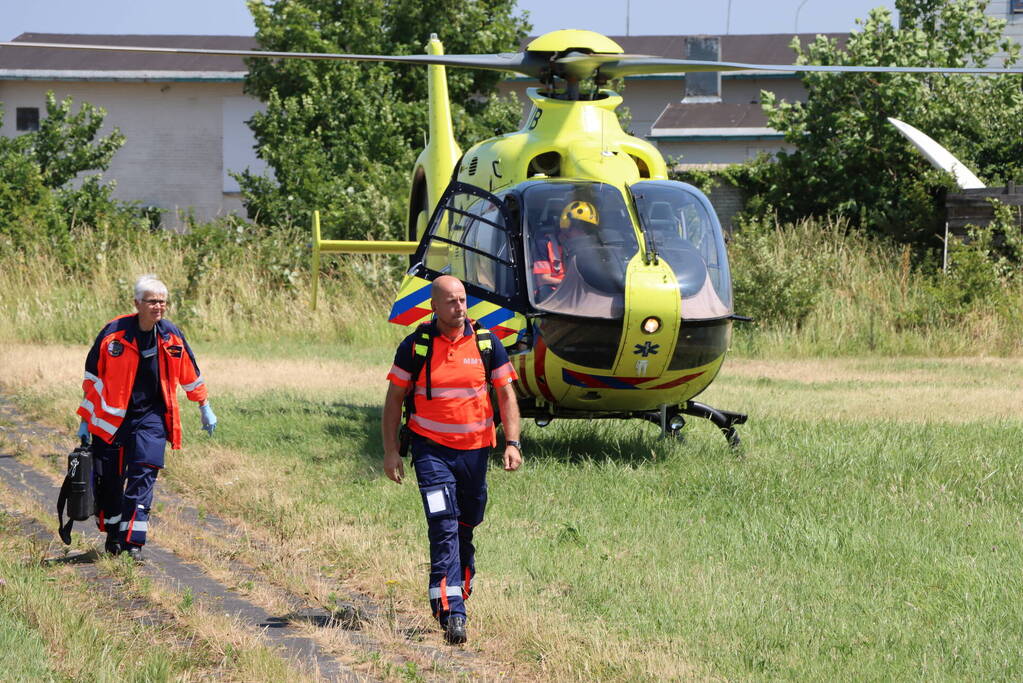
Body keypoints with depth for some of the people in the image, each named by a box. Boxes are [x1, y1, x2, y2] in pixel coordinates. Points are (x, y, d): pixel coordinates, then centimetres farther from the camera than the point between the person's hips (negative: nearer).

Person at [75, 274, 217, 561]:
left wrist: (205, 408, 20)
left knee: (143, 475, -13)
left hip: (151, 417, 1)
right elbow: (93, 377, -1)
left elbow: (190, 374, 14)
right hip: (113, 416, -1)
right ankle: (113, 534, 27)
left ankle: (133, 542, -14)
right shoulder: (114, 333, -10)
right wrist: (85, 420, 1)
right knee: (110, 479, 7)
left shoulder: (171, 335, -2)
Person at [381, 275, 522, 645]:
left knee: (465, 529, 11)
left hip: (475, 448, 3)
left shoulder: (487, 344, 1)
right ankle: (451, 613, -20)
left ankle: (457, 596, 29)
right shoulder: (415, 346, -3)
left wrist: (512, 442, -5)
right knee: (444, 528, -14)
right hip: (431, 448, -3)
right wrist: (390, 450, -2)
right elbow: (394, 399, 4)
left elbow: (506, 395, 6)